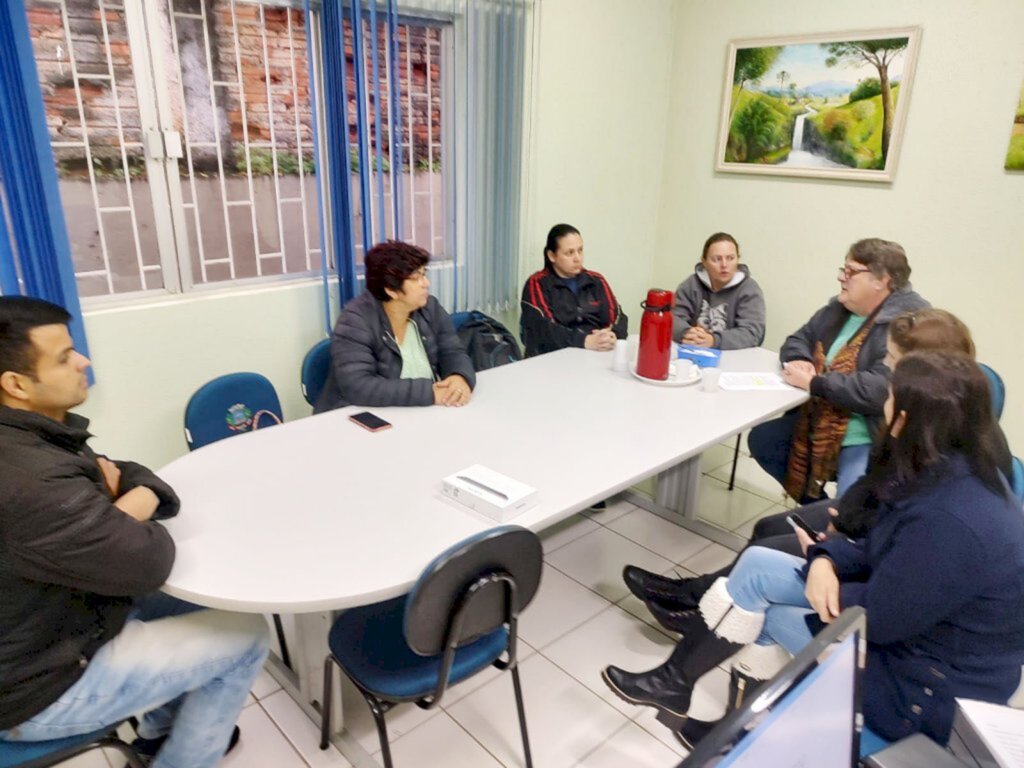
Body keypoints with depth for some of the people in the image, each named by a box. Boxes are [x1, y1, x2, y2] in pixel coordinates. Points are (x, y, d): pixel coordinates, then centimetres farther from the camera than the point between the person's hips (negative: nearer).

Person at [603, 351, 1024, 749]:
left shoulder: (949, 521, -35)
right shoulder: (963, 469, -3)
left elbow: (880, 618, -25)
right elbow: (883, 553, 5)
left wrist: (814, 555, -8)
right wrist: (827, 560, -15)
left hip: (930, 689, -8)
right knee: (756, 565, 0)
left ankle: (674, 683, 23)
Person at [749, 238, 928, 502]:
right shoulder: (839, 307, 7)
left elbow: (880, 389, -31)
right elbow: (799, 339, 17)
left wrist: (814, 383, -24)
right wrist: (799, 361, -8)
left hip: (870, 438, -9)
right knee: (761, 439, 6)